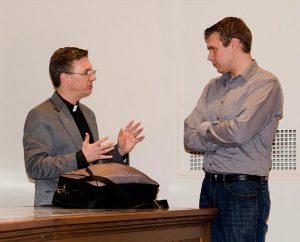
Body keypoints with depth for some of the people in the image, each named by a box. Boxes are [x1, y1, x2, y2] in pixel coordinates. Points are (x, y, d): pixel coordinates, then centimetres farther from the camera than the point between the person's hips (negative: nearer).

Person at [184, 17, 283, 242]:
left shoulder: (266, 84, -7)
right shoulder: (213, 86, 14)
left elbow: (240, 132, -20)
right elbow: (190, 138, 8)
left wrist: (207, 129, -1)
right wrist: (222, 136, -8)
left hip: (244, 190, -6)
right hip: (210, 186, 6)